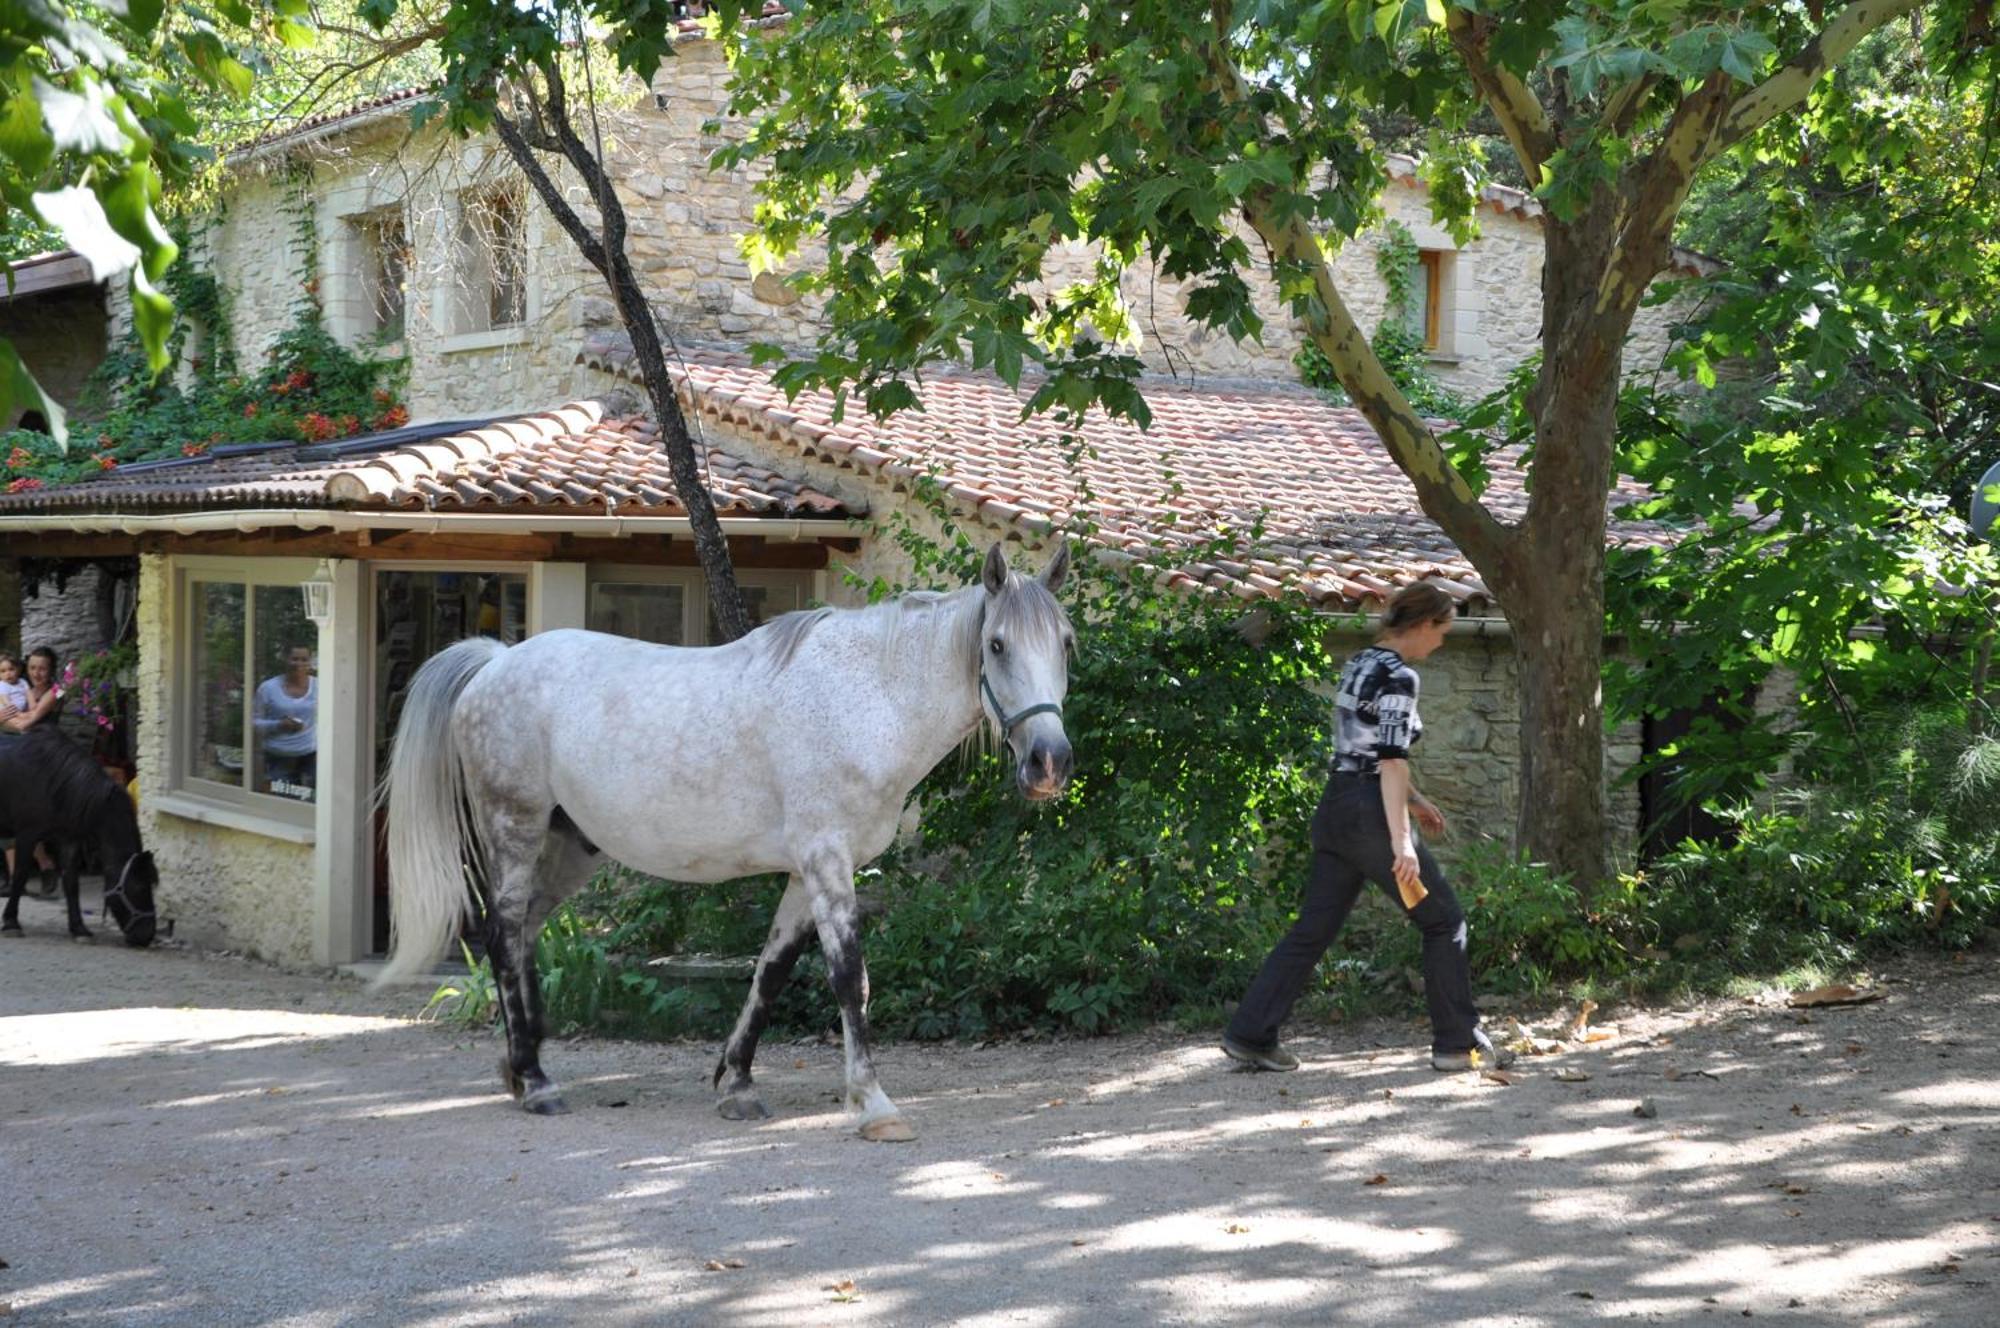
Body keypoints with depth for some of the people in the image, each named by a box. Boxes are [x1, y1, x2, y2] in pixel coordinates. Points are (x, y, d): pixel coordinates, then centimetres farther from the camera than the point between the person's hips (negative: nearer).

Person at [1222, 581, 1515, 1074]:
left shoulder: (1359, 665, 14)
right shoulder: (1399, 677, -13)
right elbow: (1391, 760, -21)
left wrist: (1414, 799, 29)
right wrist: (1401, 840, -24)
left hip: (1335, 809, 9)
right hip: (1370, 814, -9)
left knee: (1312, 929, 10)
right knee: (1444, 922, 4)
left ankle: (1249, 1034, 8)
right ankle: (1459, 1043, 8)